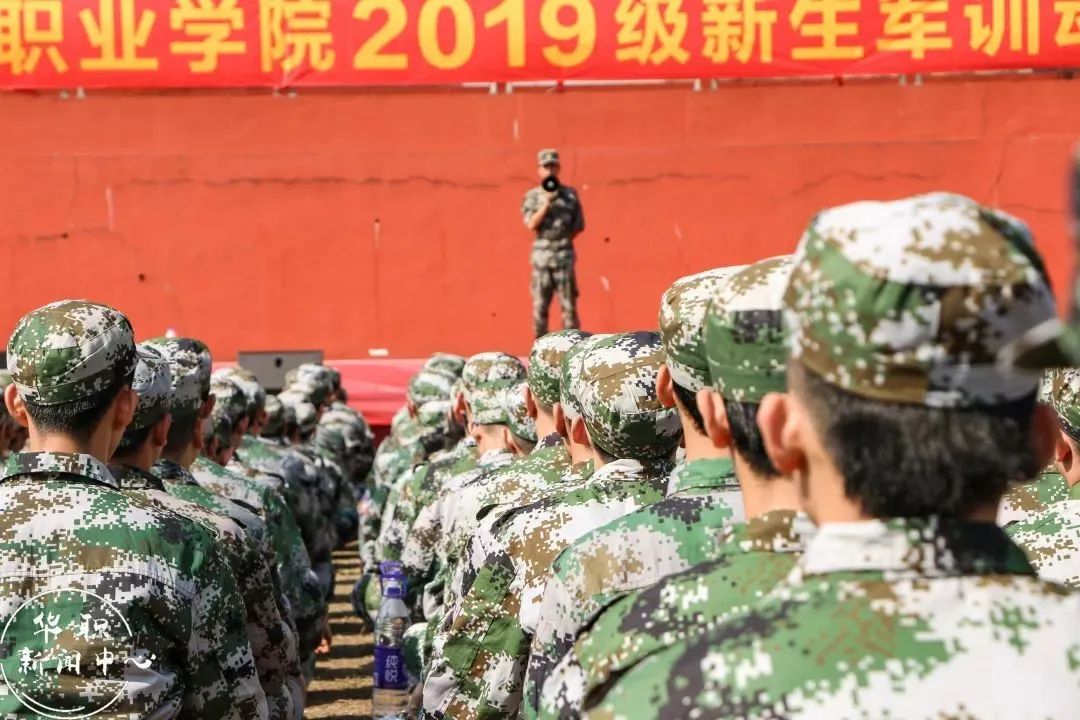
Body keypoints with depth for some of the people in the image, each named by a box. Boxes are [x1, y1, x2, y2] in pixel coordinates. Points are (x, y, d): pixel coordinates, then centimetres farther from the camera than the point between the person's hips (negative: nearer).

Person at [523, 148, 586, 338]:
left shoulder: (570, 194, 7)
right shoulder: (532, 196, 4)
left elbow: (579, 225, 10)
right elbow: (531, 224, -8)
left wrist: (563, 239, 2)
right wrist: (547, 202, -14)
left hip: (564, 256, 0)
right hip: (541, 256, 0)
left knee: (569, 305, -1)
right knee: (540, 306, 1)